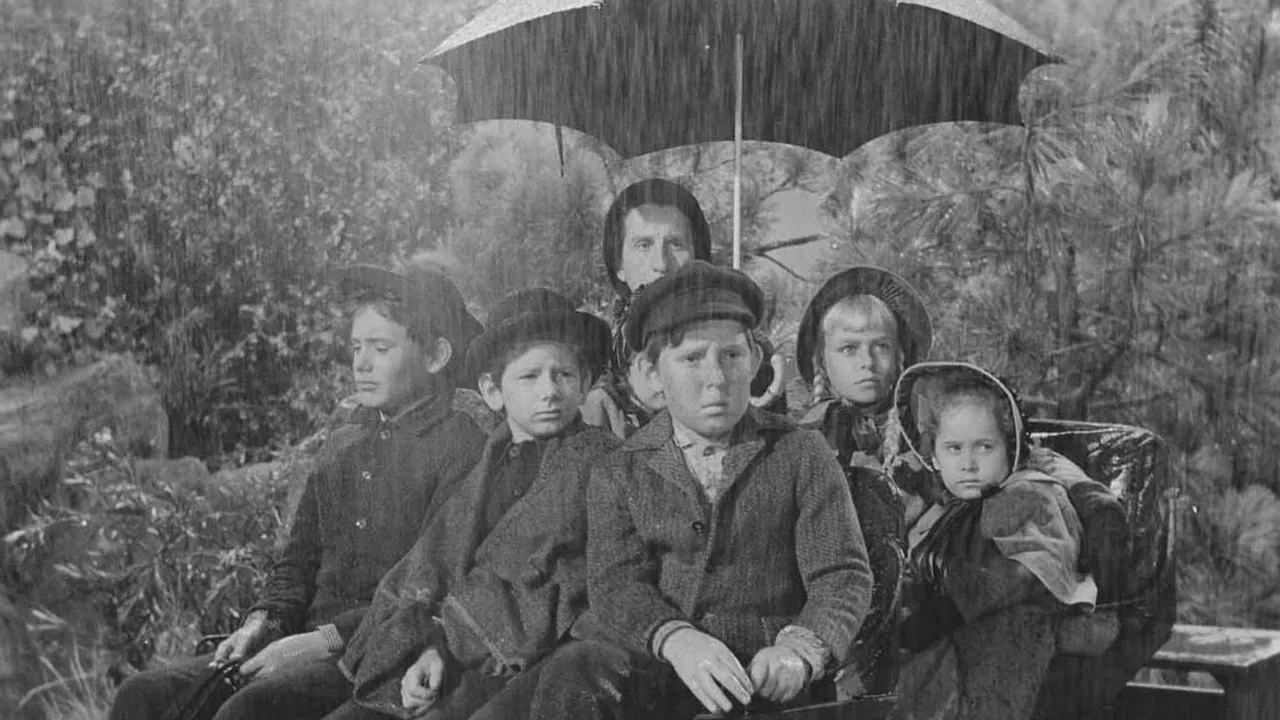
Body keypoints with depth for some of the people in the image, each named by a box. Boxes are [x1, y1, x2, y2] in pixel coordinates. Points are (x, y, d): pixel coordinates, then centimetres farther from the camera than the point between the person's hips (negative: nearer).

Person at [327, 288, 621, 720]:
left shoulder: (598, 456, 1)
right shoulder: (487, 469, 19)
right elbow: (426, 571, 10)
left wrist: (447, 642, -6)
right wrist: (423, 647, -10)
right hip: (455, 660, 6)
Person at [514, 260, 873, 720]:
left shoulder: (802, 455, 11)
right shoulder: (618, 475, 13)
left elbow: (843, 576, 3)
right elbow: (616, 584, -2)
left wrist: (799, 649, -19)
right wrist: (675, 639, -25)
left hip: (753, 677, -1)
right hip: (640, 661, 1)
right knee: (575, 672, -31)